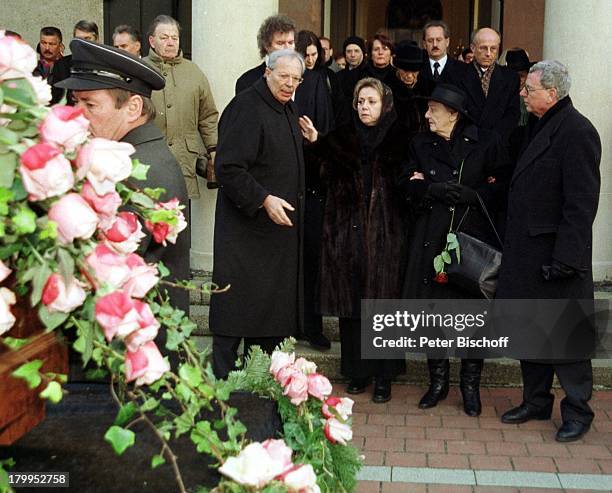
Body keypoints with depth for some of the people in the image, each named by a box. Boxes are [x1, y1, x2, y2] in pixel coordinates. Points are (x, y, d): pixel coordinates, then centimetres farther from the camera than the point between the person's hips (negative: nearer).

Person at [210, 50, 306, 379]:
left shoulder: (288, 110, 14)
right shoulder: (245, 108, -15)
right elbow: (228, 168, -21)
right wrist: (264, 200, -25)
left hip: (281, 224, 9)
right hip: (246, 226, -9)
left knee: (273, 308, 12)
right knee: (237, 306, -4)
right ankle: (222, 380, 6)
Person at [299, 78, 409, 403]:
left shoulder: (397, 139, 3)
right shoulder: (343, 137, 8)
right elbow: (326, 177, -4)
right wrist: (314, 143, -19)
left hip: (384, 233, -2)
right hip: (348, 232, 2)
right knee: (351, 303, 6)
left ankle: (383, 376, 10)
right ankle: (357, 371, 18)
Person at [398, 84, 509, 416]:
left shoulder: (486, 143, 1)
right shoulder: (421, 144, 10)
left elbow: (500, 188, -3)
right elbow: (406, 186, 3)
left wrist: (466, 195, -13)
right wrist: (438, 190, -11)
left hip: (473, 238, -2)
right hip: (431, 239, 3)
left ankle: (470, 385, 18)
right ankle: (438, 382, 21)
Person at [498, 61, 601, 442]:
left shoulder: (576, 131, -16)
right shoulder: (538, 126, 12)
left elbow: (581, 202, -20)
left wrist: (565, 259, -23)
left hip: (556, 252, -9)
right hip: (527, 253, 9)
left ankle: (577, 411, 18)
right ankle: (536, 401, 30)